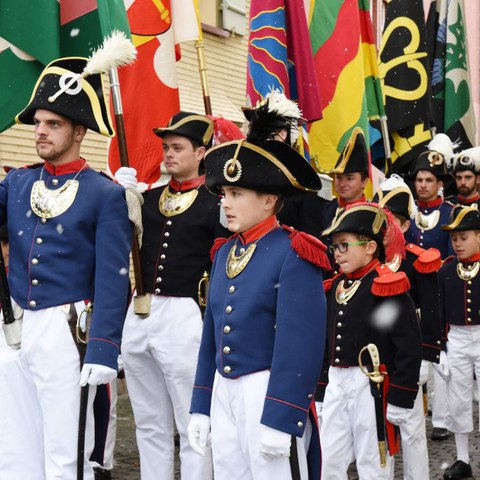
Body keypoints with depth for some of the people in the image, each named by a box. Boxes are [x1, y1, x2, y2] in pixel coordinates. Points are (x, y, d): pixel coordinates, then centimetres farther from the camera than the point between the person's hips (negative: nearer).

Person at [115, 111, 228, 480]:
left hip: (184, 317, -5)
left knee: (192, 426, 3)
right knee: (150, 425, 15)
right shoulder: (147, 197, 12)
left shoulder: (215, 204, -3)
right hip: (138, 313, 6)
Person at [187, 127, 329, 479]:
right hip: (223, 391, 7)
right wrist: (201, 407, 12)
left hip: (269, 393, -7)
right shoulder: (225, 252, 9)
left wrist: (280, 418, -20)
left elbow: (301, 344, -18)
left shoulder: (294, 254, -12)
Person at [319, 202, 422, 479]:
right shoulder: (336, 287, 10)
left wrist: (400, 399, -15)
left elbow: (410, 347, -15)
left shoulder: (388, 286, -13)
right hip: (336, 383, 7)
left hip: (371, 386, -7)